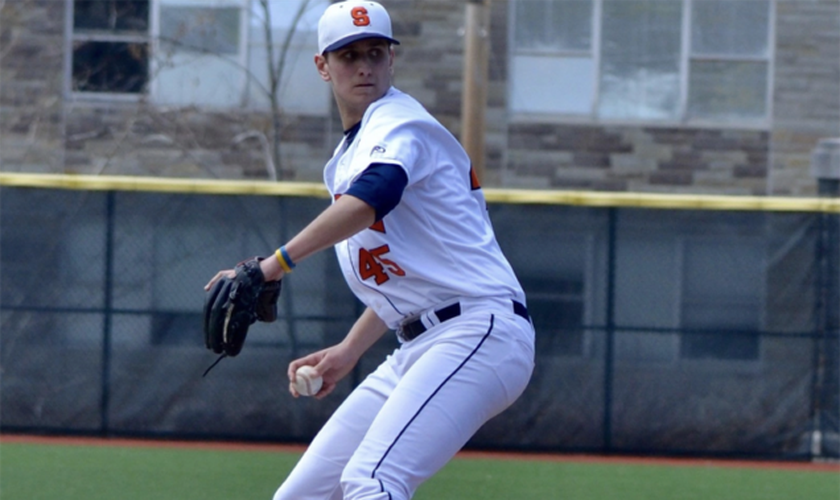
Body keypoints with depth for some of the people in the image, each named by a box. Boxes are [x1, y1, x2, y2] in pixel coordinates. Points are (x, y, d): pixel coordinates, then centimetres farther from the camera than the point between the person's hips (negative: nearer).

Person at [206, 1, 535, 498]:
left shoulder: (400, 124, -7)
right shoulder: (345, 158, 22)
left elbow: (373, 197, -31)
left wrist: (274, 265, -40)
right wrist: (349, 351, 21)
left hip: (481, 330, -10)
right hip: (417, 347, 10)